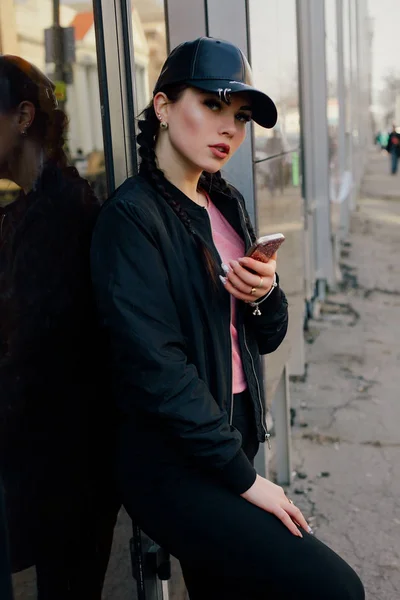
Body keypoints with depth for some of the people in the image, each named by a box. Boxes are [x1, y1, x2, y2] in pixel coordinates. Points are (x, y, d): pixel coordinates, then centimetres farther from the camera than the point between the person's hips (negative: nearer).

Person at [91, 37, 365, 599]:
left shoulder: (228, 204, 8)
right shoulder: (131, 217, -15)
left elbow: (266, 337, 12)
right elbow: (156, 368, -20)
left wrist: (266, 294, -10)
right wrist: (243, 477, -16)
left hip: (232, 439, 7)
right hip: (172, 466, -7)